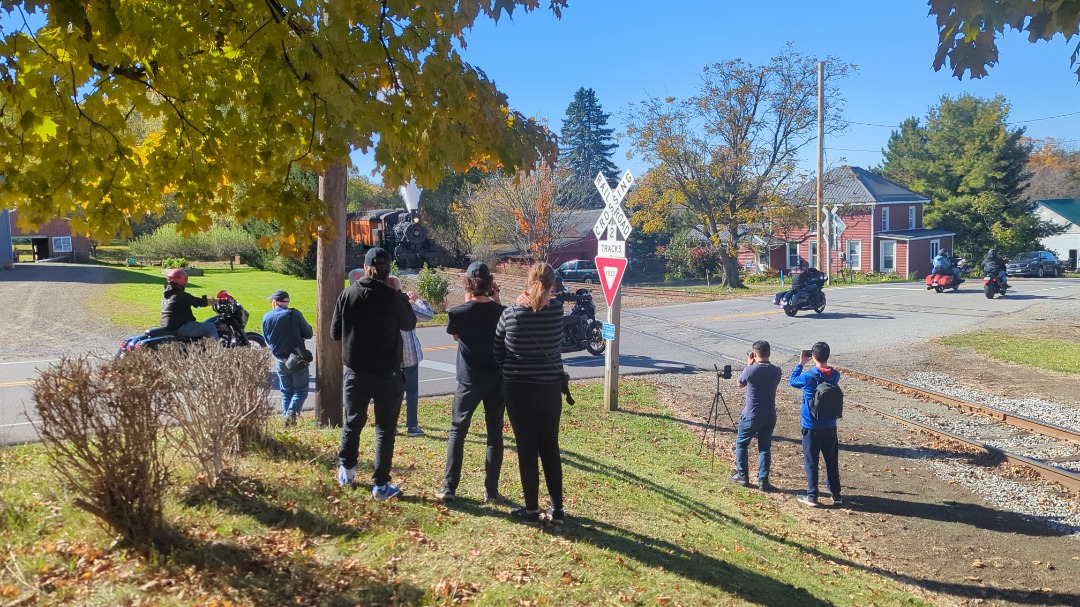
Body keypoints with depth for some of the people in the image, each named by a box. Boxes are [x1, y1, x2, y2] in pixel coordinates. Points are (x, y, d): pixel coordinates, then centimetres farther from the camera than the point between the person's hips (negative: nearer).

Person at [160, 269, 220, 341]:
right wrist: (216, 300, 4)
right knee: (210, 327, -8)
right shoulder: (181, 295, -16)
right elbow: (200, 302, -12)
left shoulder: (165, 295, 12)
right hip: (180, 327, -10)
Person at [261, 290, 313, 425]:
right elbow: (308, 334, -7)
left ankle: (286, 415, 10)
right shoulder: (294, 314, -11)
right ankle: (292, 413, -17)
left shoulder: (266, 317, 1)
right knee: (300, 391, 4)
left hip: (280, 361, 3)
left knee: (286, 392, 17)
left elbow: (267, 340, 10)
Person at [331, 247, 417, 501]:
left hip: (355, 373, 3)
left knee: (353, 422, 22)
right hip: (387, 375, -3)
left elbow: (335, 333, 1)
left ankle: (346, 471, 34)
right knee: (385, 429, 6)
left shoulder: (347, 295, -6)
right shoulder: (394, 298, -15)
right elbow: (409, 325, 4)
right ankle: (380, 485, 8)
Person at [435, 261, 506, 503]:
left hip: (469, 380, -1)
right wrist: (496, 300, 8)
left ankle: (449, 488, 8)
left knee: (457, 432, 9)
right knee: (495, 434, 10)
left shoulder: (458, 313, -12)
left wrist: (467, 300, 6)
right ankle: (491, 490, 12)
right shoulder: (501, 311, -7)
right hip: (497, 379, 2)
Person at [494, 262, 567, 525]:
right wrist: (527, 303, 9)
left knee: (527, 449, 8)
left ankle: (531, 510, 16)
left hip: (519, 390, -2)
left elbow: (497, 353, -1)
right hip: (551, 389, 2)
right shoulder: (557, 310, -8)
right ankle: (557, 509, 20)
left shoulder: (510, 314, -12)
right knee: (551, 448, 14)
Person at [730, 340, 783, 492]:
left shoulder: (750, 370, -17)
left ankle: (743, 476, 21)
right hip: (769, 416, 4)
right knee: (764, 447, 12)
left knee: (741, 444, 15)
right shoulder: (776, 371, -4)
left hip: (751, 415, -4)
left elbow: (739, 383, 2)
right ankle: (763, 481, 10)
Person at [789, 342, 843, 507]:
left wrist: (801, 364, 9)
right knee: (832, 461, 15)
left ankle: (812, 496, 9)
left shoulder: (808, 376, -18)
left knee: (811, 462, 6)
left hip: (812, 427, -4)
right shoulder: (835, 375, -5)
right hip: (830, 426, 4)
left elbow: (792, 381, 2)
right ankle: (836, 494, 22)